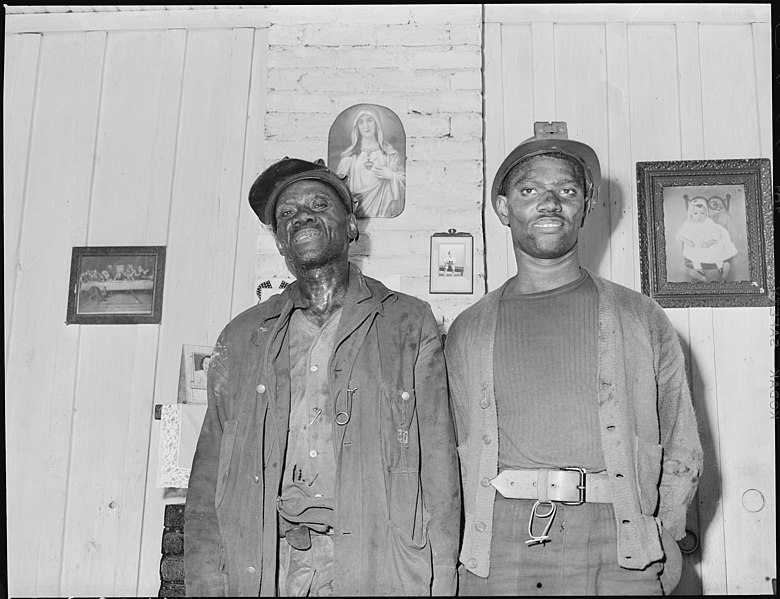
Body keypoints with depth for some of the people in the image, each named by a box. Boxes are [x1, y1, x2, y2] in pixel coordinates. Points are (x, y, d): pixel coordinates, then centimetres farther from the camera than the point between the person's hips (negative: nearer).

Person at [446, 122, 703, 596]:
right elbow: (458, 457, 10)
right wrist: (475, 547, -1)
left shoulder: (643, 321, 8)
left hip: (617, 559, 0)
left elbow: (681, 453, 9)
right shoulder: (467, 333, 9)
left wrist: (654, 547, 0)